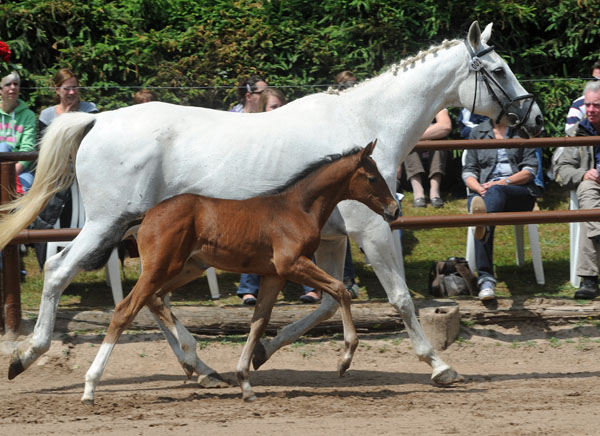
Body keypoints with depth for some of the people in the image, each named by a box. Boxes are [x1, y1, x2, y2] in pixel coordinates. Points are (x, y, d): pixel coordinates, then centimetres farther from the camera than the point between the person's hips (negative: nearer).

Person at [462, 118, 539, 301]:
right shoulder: (478, 132, 22)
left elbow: (530, 170, 6)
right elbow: (468, 171, 16)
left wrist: (503, 182, -11)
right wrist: (479, 188, -7)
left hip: (519, 192, -1)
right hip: (484, 189, 1)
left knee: (495, 192, -39)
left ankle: (483, 224, -78)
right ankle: (486, 279, -50)